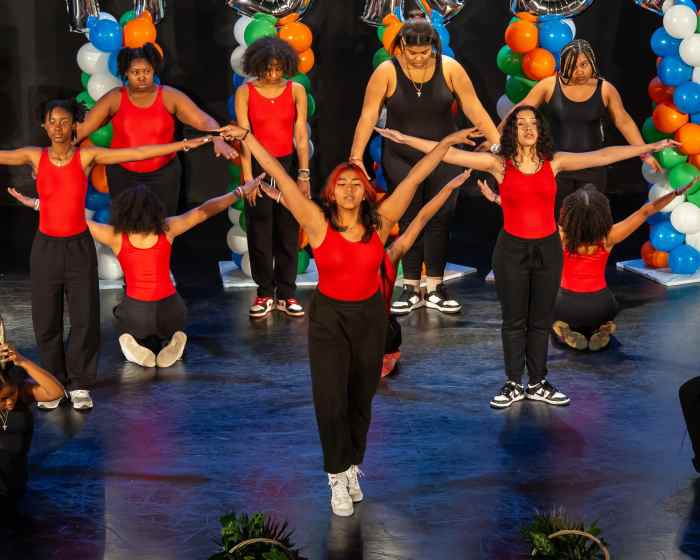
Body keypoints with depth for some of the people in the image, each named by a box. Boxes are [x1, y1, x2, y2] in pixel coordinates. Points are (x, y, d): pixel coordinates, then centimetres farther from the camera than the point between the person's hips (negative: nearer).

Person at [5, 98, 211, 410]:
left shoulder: (87, 157, -4)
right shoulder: (35, 157, 0)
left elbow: (137, 153, -8)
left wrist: (180, 145, -14)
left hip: (79, 246, -1)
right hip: (46, 247, 1)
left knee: (84, 317, 0)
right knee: (46, 320, 5)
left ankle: (79, 384, 14)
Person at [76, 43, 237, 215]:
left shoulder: (169, 96, -7)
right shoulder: (114, 98, -5)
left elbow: (205, 121, -13)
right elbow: (82, 128, -4)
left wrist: (218, 141, -32)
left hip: (163, 174, 0)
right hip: (123, 175, 1)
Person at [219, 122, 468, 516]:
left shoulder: (380, 222, -6)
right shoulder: (318, 224, -12)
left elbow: (415, 177, -4)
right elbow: (280, 176, -17)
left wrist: (447, 142, -1)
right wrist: (248, 138, -21)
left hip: (371, 316, 2)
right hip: (329, 317, -2)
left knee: (361, 398, 14)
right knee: (330, 400, -6)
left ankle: (352, 467, 32)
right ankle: (339, 478, 10)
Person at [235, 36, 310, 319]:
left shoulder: (296, 91, 0)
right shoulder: (245, 92, -3)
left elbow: (301, 135, -2)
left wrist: (304, 174, -8)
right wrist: (248, 176, -13)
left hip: (288, 164, 1)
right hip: (258, 165, -1)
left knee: (288, 231, 4)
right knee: (260, 231, 2)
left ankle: (286, 293, 13)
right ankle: (265, 293, 11)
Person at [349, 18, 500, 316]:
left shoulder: (449, 68, -9)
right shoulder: (387, 72, -11)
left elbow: (474, 109, -8)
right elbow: (368, 116, -13)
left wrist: (498, 144, -13)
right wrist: (356, 157, -19)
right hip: (401, 160, -1)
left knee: (439, 220, 1)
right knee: (409, 221, 3)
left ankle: (435, 289, 10)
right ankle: (411, 290, 12)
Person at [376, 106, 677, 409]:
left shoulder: (554, 162, 1)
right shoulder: (499, 164, -4)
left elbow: (602, 156, -1)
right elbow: (449, 153, -7)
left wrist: (651, 147, -4)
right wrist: (403, 138, -12)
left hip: (548, 248, 2)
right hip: (512, 249, -1)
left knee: (541, 320, 10)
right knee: (514, 320, 7)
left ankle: (538, 384, 21)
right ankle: (514, 385, 18)